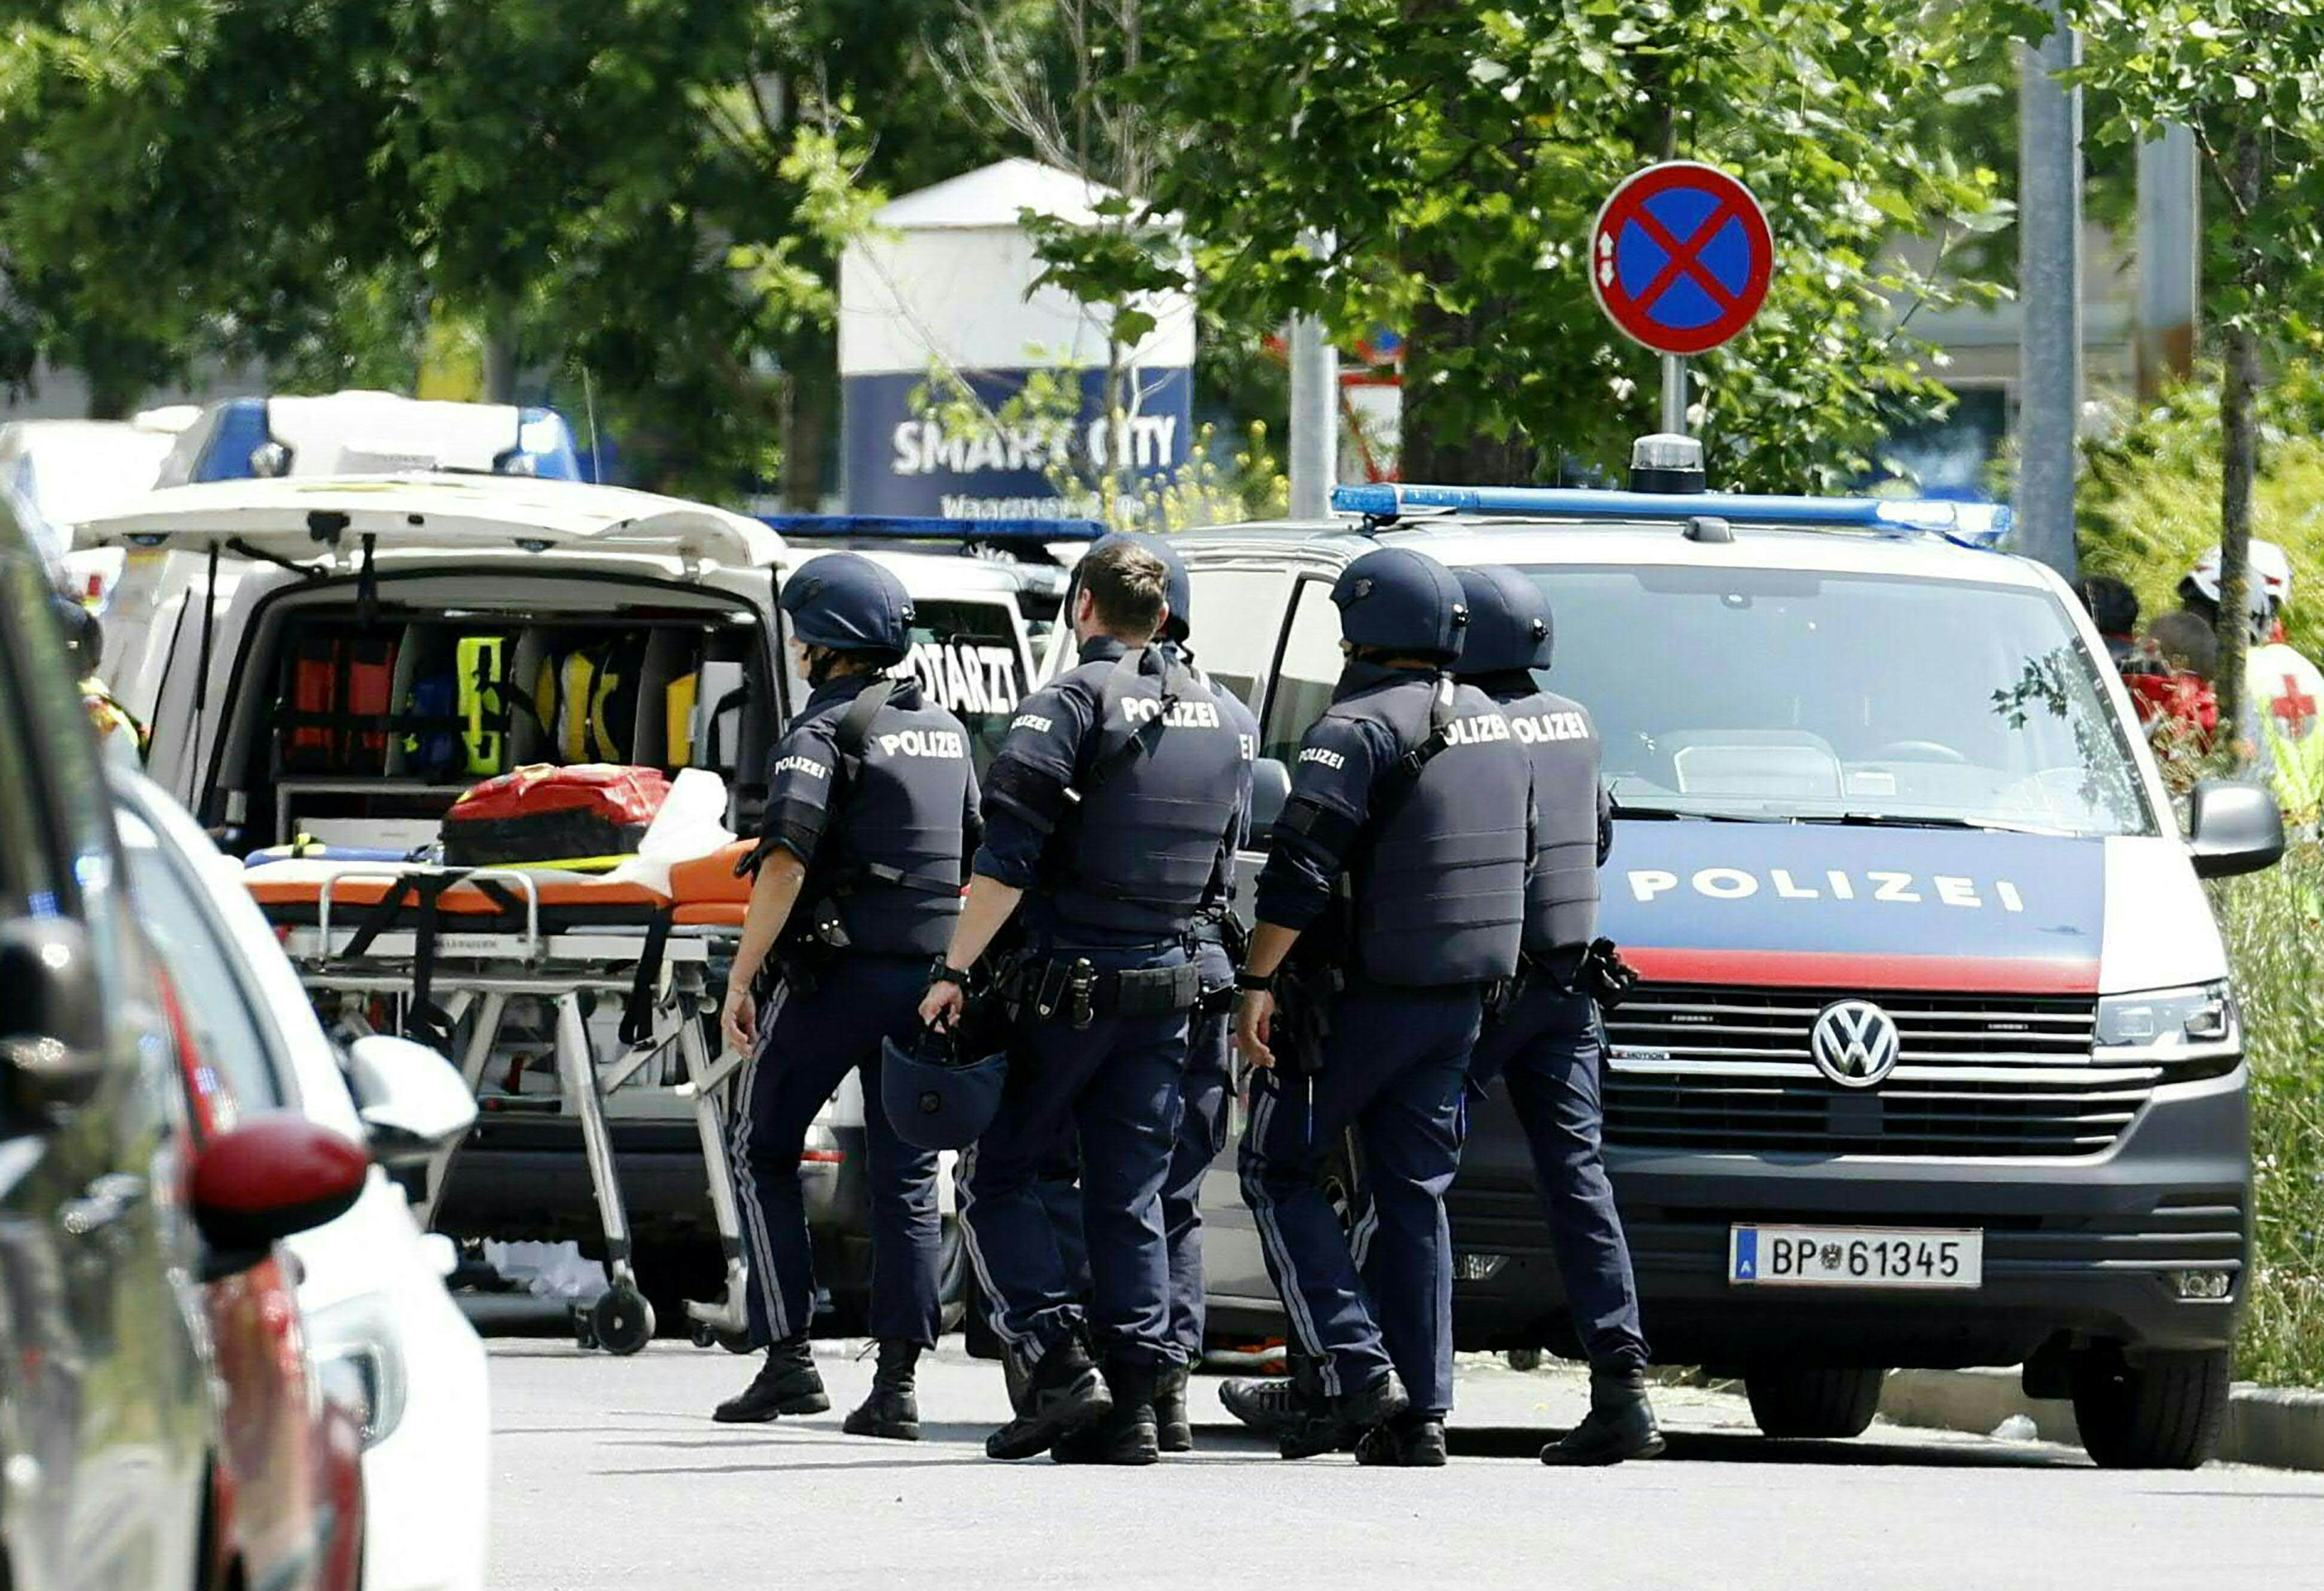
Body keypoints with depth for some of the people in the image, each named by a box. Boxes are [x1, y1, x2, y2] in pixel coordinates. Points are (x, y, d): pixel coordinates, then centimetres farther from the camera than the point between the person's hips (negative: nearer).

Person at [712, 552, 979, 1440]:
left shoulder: (826, 730, -8)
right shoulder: (943, 732, 16)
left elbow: (786, 862, -18)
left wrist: (740, 979, -16)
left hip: (837, 974, -6)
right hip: (927, 981, 6)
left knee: (764, 1152, 7)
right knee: (905, 1178, 6)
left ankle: (788, 1359, -2)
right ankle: (897, 1384, 0)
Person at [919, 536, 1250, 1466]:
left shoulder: (1072, 701, -9)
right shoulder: (1216, 722, 14)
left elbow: (1009, 857, -16)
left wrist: (955, 970, -14)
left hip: (1065, 984, -6)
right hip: (1166, 988, 6)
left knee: (999, 1177, 4)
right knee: (1130, 1198, 8)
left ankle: (1058, 1360, -9)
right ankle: (1133, 1404, 3)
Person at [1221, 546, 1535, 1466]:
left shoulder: (1360, 730, -14)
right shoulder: (1489, 726, 12)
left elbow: (1300, 872, -20)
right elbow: (1510, 860, 21)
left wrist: (1256, 983, -17)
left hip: (1360, 999, -7)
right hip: (1460, 1001, 7)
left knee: (1279, 1170, 4)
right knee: (1415, 1194, 10)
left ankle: (1350, 1368, -8)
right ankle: (1419, 1411, 6)